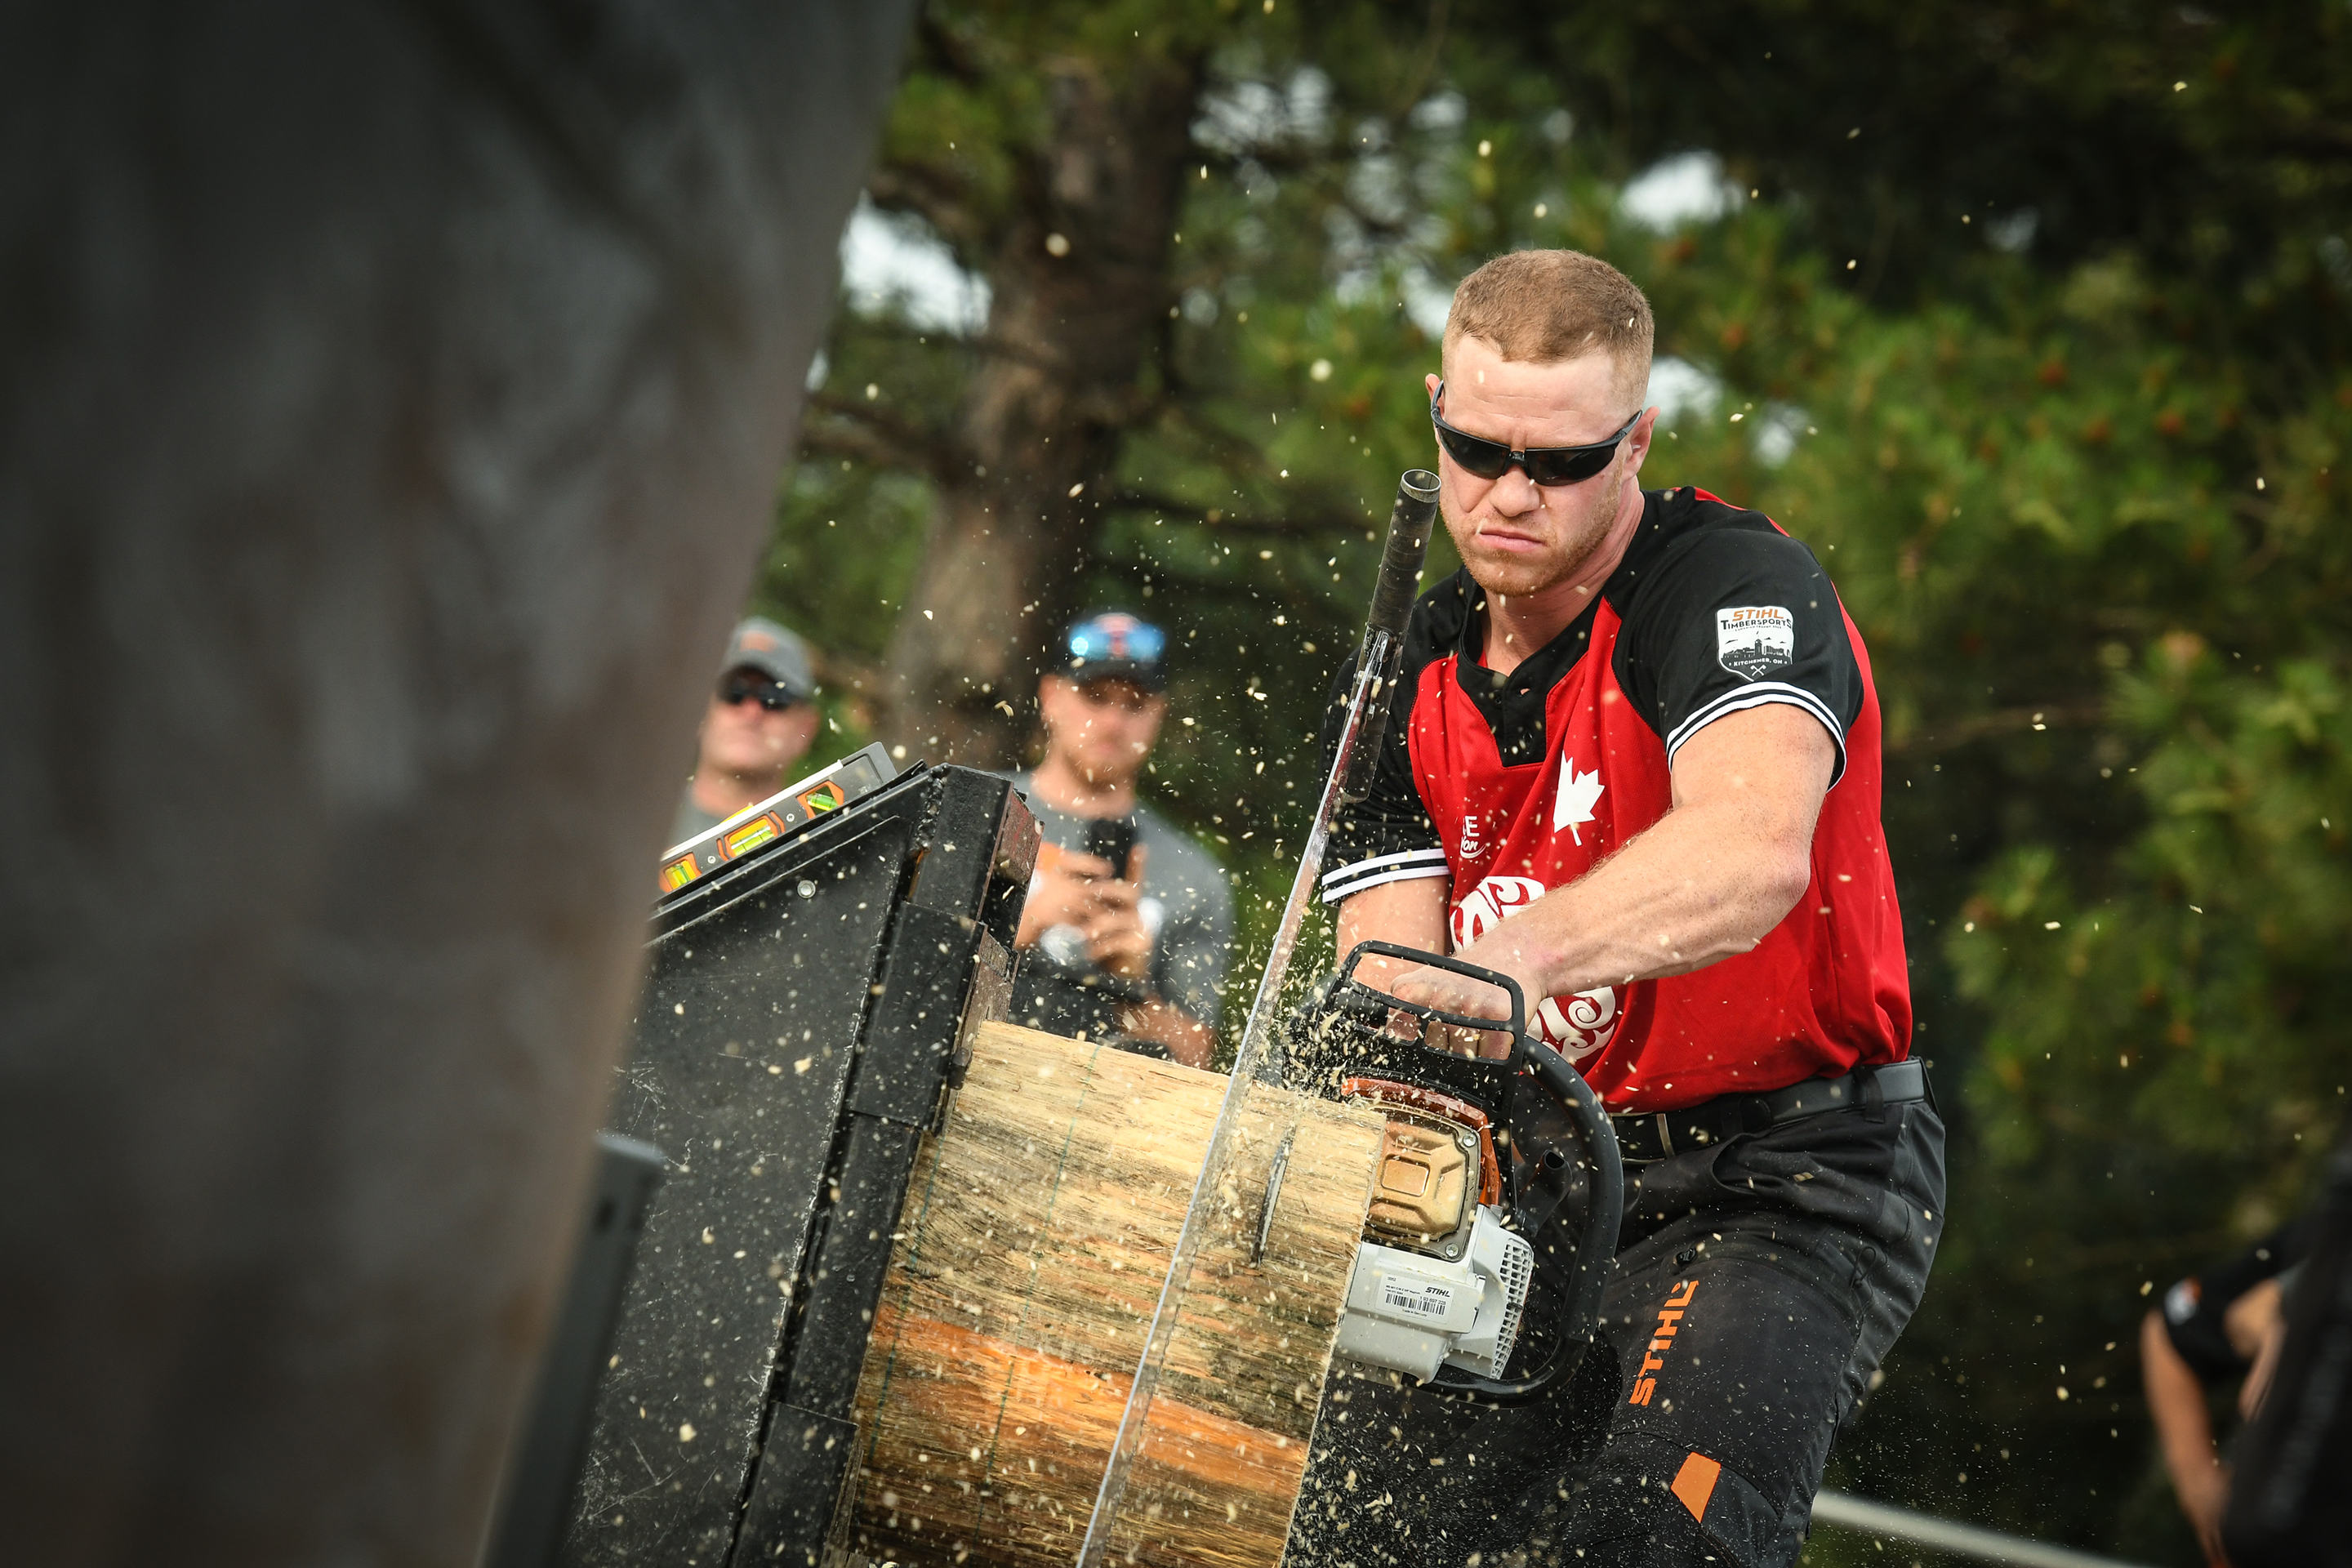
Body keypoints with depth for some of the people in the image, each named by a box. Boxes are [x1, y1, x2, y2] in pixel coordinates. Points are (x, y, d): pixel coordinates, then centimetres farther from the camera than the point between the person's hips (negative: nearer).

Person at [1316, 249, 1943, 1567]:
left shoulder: (1735, 583, -15)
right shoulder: (1411, 683, 6)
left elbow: (1753, 851, -36)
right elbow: (1390, 979, -3)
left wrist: (1514, 959, -51)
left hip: (1786, 1181, -7)